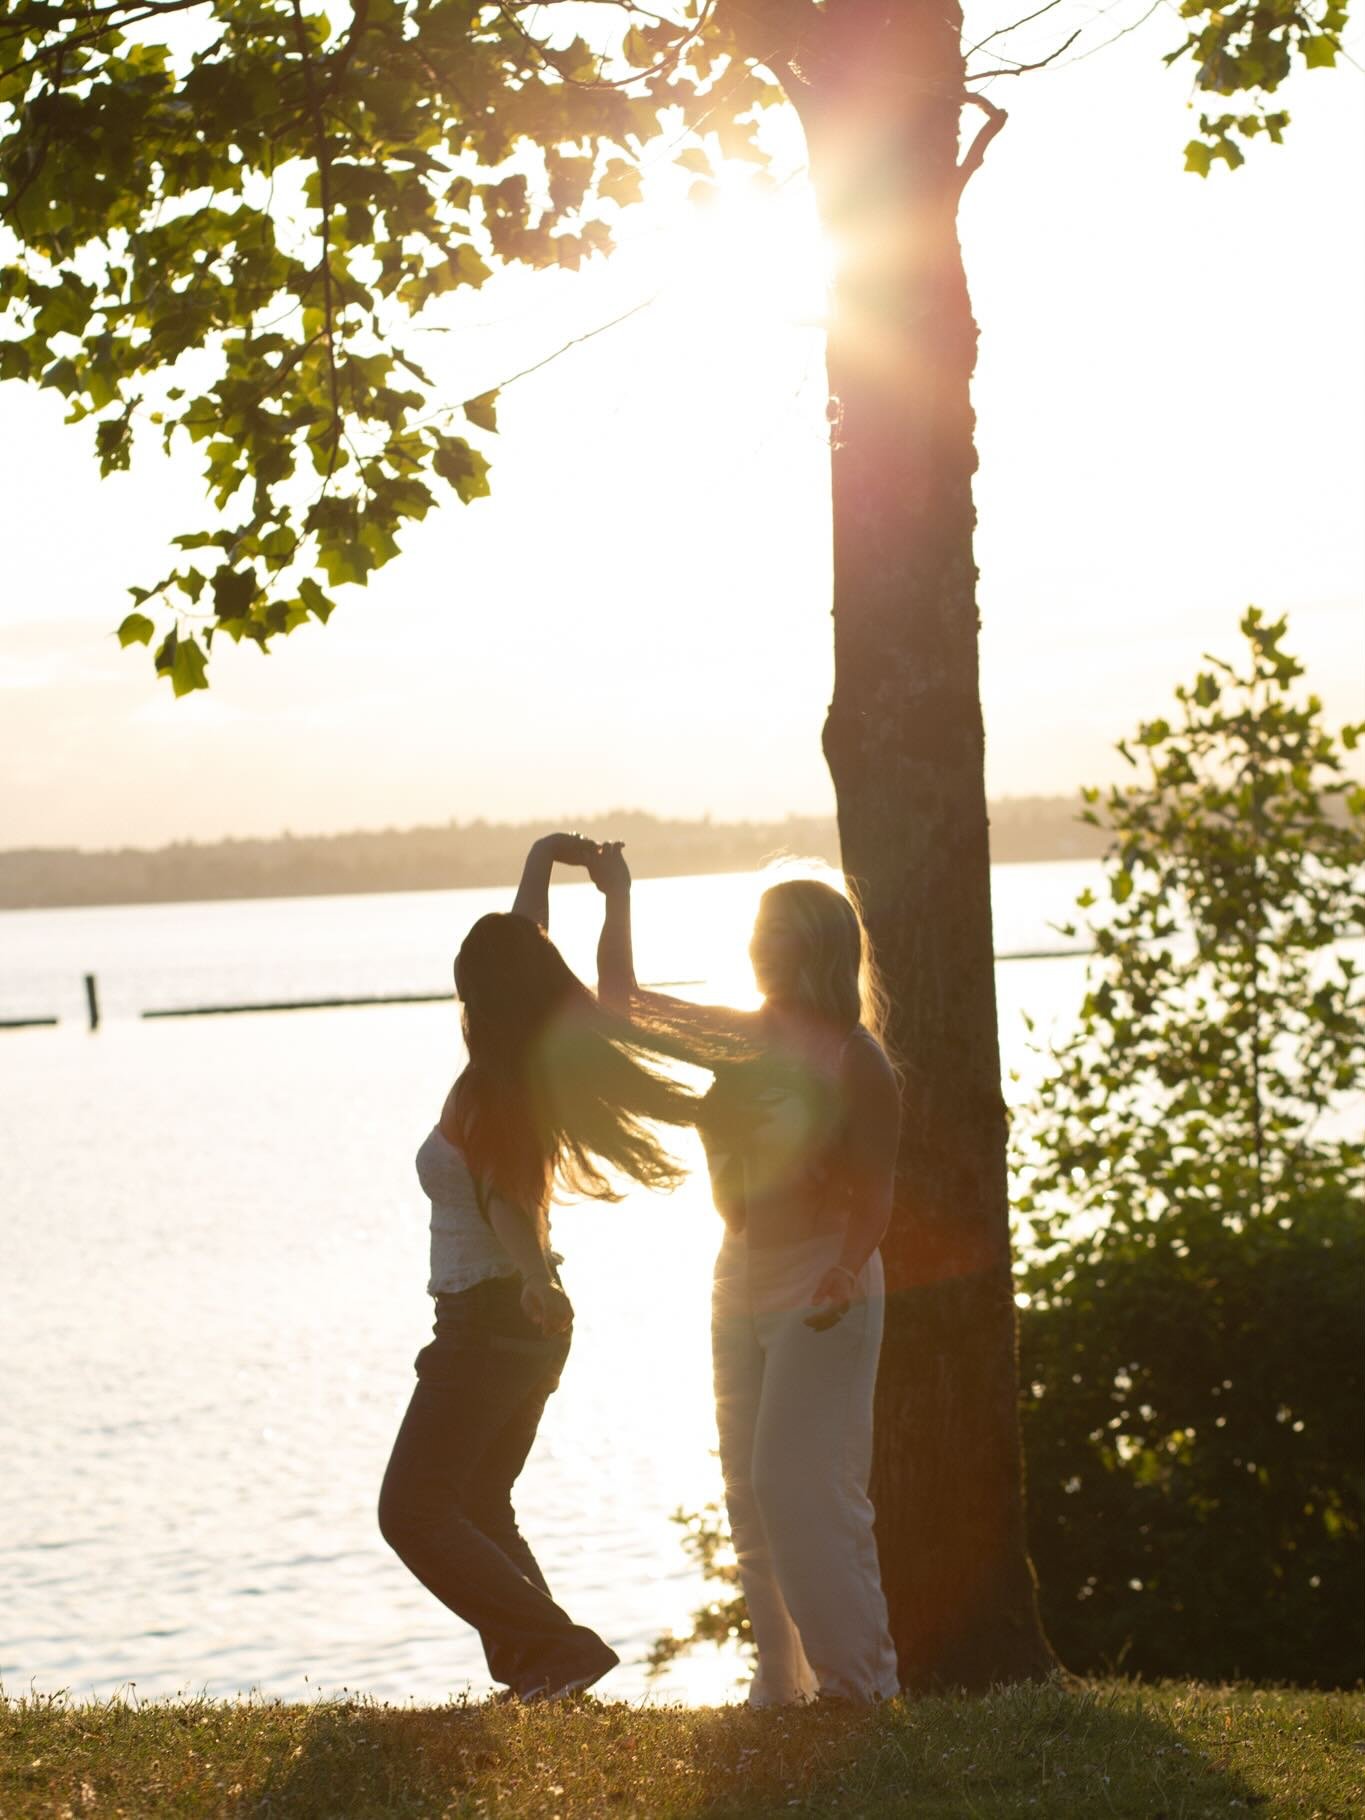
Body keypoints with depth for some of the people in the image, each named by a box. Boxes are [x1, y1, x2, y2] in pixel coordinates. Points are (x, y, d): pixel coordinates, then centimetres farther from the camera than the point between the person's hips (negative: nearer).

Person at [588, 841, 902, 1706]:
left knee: (801, 1487, -11)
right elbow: (622, 1002, 17)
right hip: (743, 1281, 7)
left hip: (822, 1290, -7)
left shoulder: (854, 1059, -12)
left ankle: (857, 1678, -3)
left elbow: (873, 1194, -13)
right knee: (752, 1495, 8)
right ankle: (782, 1683, 16)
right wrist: (618, 896, 14)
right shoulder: (739, 1037, 7)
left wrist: (845, 1273, -26)